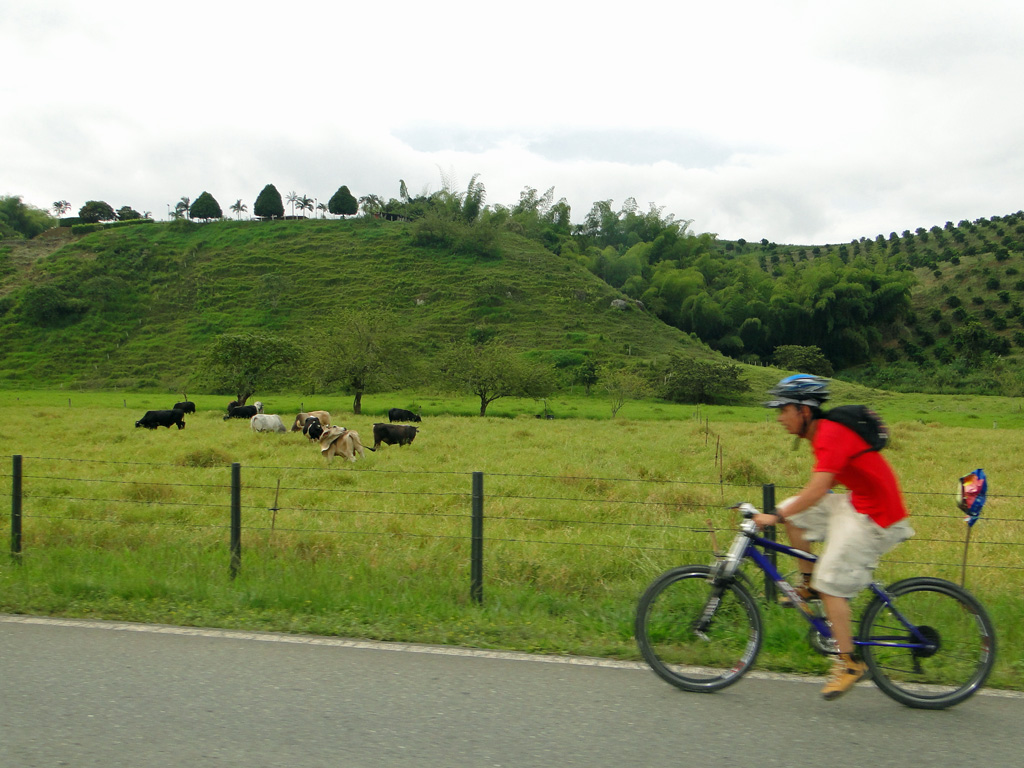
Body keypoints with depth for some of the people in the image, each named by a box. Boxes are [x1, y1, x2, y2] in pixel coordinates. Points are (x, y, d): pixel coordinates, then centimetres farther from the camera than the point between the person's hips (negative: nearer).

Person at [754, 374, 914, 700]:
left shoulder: (832, 435, -22)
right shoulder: (823, 432, 9)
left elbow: (816, 490, -32)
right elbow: (822, 488, 19)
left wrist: (775, 516, -28)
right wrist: (782, 512, 18)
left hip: (874, 519, -10)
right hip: (856, 503, 10)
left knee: (830, 583, -9)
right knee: (793, 514, 6)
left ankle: (849, 662, 1)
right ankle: (809, 584, 15)